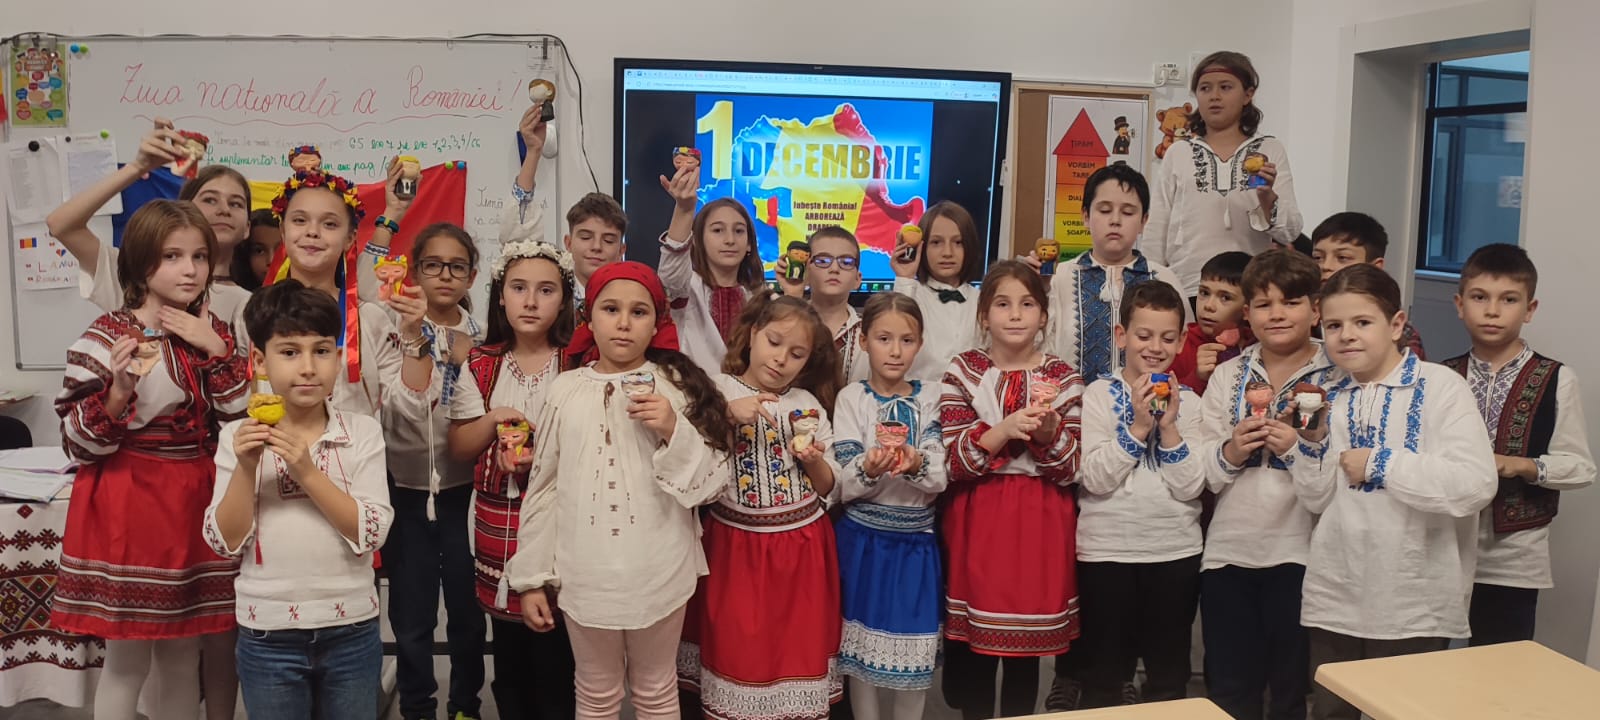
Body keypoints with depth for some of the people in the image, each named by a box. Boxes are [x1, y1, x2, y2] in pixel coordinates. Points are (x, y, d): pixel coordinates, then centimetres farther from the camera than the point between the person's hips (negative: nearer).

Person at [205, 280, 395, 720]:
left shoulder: (362, 432, -5)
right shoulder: (238, 437, -2)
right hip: (268, 636, 0)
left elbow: (372, 534, -12)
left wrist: (308, 471, -20)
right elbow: (225, 543, -5)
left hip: (351, 632, 0)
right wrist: (246, 468, -17)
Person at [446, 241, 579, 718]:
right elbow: (458, 449, 7)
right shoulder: (480, 366, 5)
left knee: (555, 656, 0)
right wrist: (492, 421, -11)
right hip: (498, 527, 3)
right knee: (509, 657, 13)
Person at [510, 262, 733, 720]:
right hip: (585, 576, 1)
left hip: (659, 575, -1)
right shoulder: (566, 391, -1)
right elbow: (543, 488, 4)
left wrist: (675, 432, -20)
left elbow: (710, 484, -4)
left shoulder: (677, 388, -4)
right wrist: (531, 579, 5)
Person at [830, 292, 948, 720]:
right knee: (862, 644, 7)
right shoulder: (851, 398, -4)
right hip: (864, 540, -1)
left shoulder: (930, 399, 1)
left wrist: (917, 465, -28)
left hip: (916, 541, 1)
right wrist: (868, 469, -30)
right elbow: (842, 486, -9)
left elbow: (940, 479, -7)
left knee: (916, 649, 7)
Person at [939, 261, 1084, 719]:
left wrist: (1049, 433, -20)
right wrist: (1004, 430, -23)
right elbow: (955, 462, -9)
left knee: (1027, 650, 7)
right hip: (976, 520, 0)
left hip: (1039, 523, 1)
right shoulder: (963, 371, -1)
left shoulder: (1063, 379, 1)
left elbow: (1069, 472, -2)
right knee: (972, 647, 6)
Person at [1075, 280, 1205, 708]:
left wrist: (1169, 426, -17)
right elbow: (1095, 479, -14)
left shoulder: (1188, 402, 2)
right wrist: (1139, 425, -20)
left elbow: (1190, 487, -7)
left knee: (1170, 676, 16)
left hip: (1175, 552, 2)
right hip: (1107, 550, -2)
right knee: (1103, 675, 11)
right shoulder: (1099, 394, -5)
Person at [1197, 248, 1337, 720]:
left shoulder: (1337, 378, -3)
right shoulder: (1227, 375, 7)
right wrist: (1229, 453, -12)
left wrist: (1301, 449, -21)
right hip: (1228, 552, 3)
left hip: (1299, 553, -3)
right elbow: (1199, 472, 7)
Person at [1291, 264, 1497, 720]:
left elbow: (1476, 485, -22)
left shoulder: (1441, 387, -10)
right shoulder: (1331, 399, 7)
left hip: (1414, 606, -5)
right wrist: (1314, 442, -9)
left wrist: (1380, 464, -16)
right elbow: (1316, 501, 7)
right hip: (1334, 599, 5)